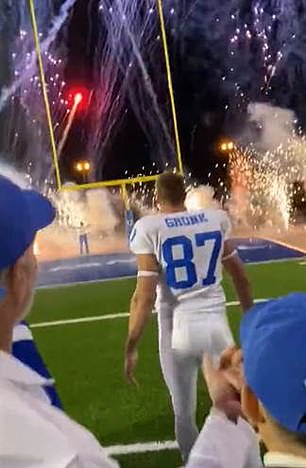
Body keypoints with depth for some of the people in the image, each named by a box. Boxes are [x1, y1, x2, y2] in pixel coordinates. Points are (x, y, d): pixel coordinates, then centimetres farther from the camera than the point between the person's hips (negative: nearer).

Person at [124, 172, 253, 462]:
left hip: (179, 328, -2)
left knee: (184, 412, 15)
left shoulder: (149, 228, -8)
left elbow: (145, 296, -13)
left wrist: (131, 347, -5)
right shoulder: (217, 219, 4)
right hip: (216, 323, 3)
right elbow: (240, 277, 13)